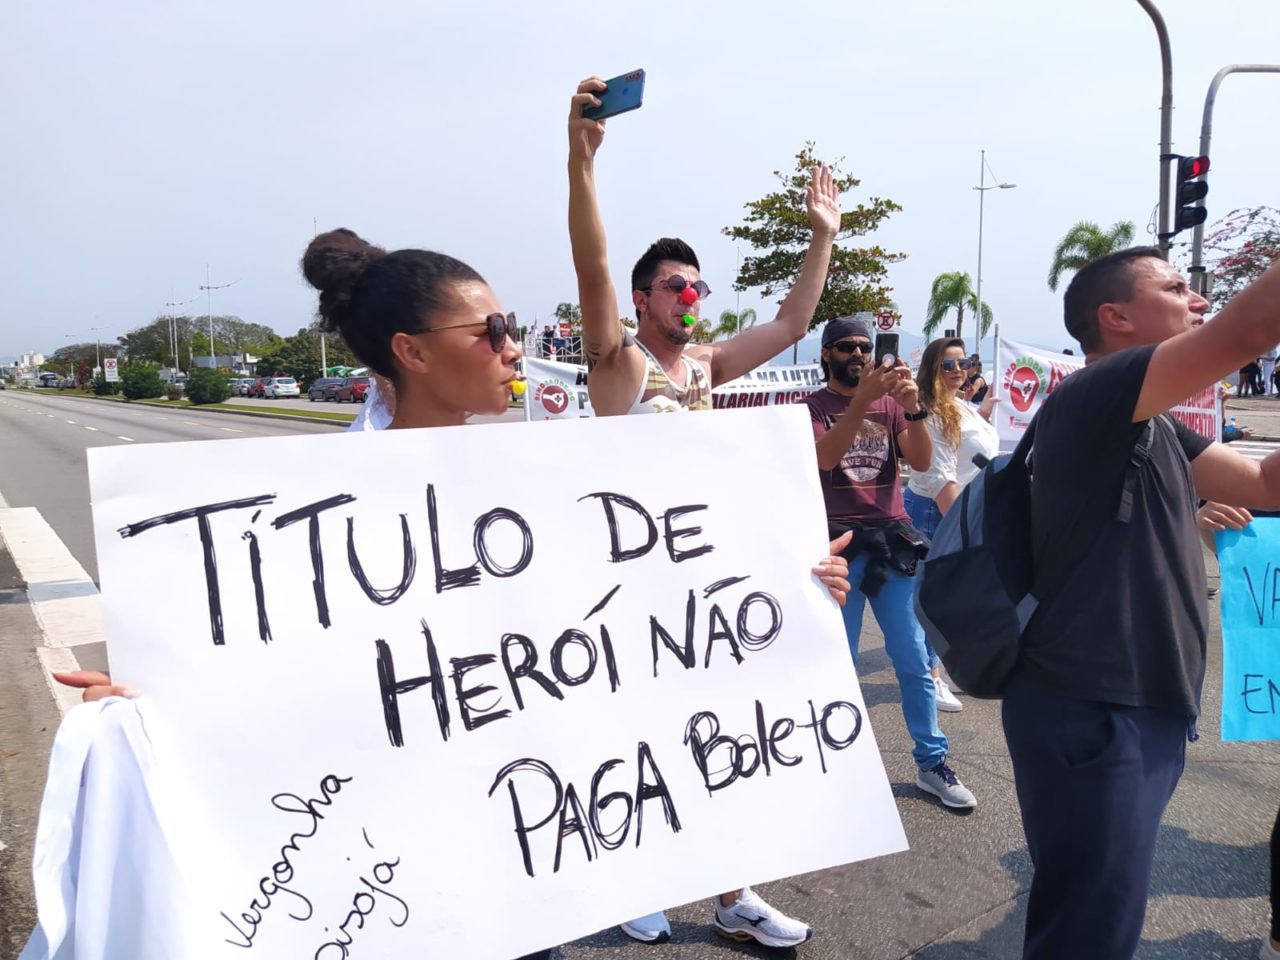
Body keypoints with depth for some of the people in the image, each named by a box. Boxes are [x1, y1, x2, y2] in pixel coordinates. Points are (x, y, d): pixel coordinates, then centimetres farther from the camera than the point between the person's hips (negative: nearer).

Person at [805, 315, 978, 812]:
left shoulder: (890, 404, 9)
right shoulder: (813, 405, 1)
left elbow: (921, 462, -3)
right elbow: (822, 458, -18)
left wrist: (913, 409, -19)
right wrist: (861, 400, -27)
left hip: (892, 542, 3)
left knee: (915, 662, 7)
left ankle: (932, 763, 19)